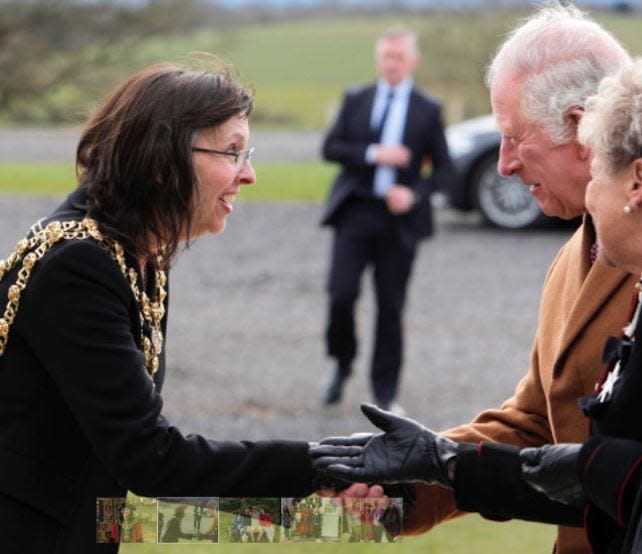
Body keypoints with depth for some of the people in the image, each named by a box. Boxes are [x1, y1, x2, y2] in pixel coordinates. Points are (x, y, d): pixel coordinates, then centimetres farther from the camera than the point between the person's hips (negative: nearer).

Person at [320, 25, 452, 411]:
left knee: (391, 307, 2)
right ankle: (342, 366, 13)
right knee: (341, 294, -11)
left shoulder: (428, 111, 6)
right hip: (355, 212, 1)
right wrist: (373, 154, -14)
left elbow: (443, 170, 5)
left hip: (399, 217, -1)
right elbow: (330, 147, 2)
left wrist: (415, 194, -13)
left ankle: (385, 392, 12)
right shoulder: (355, 101, 10)